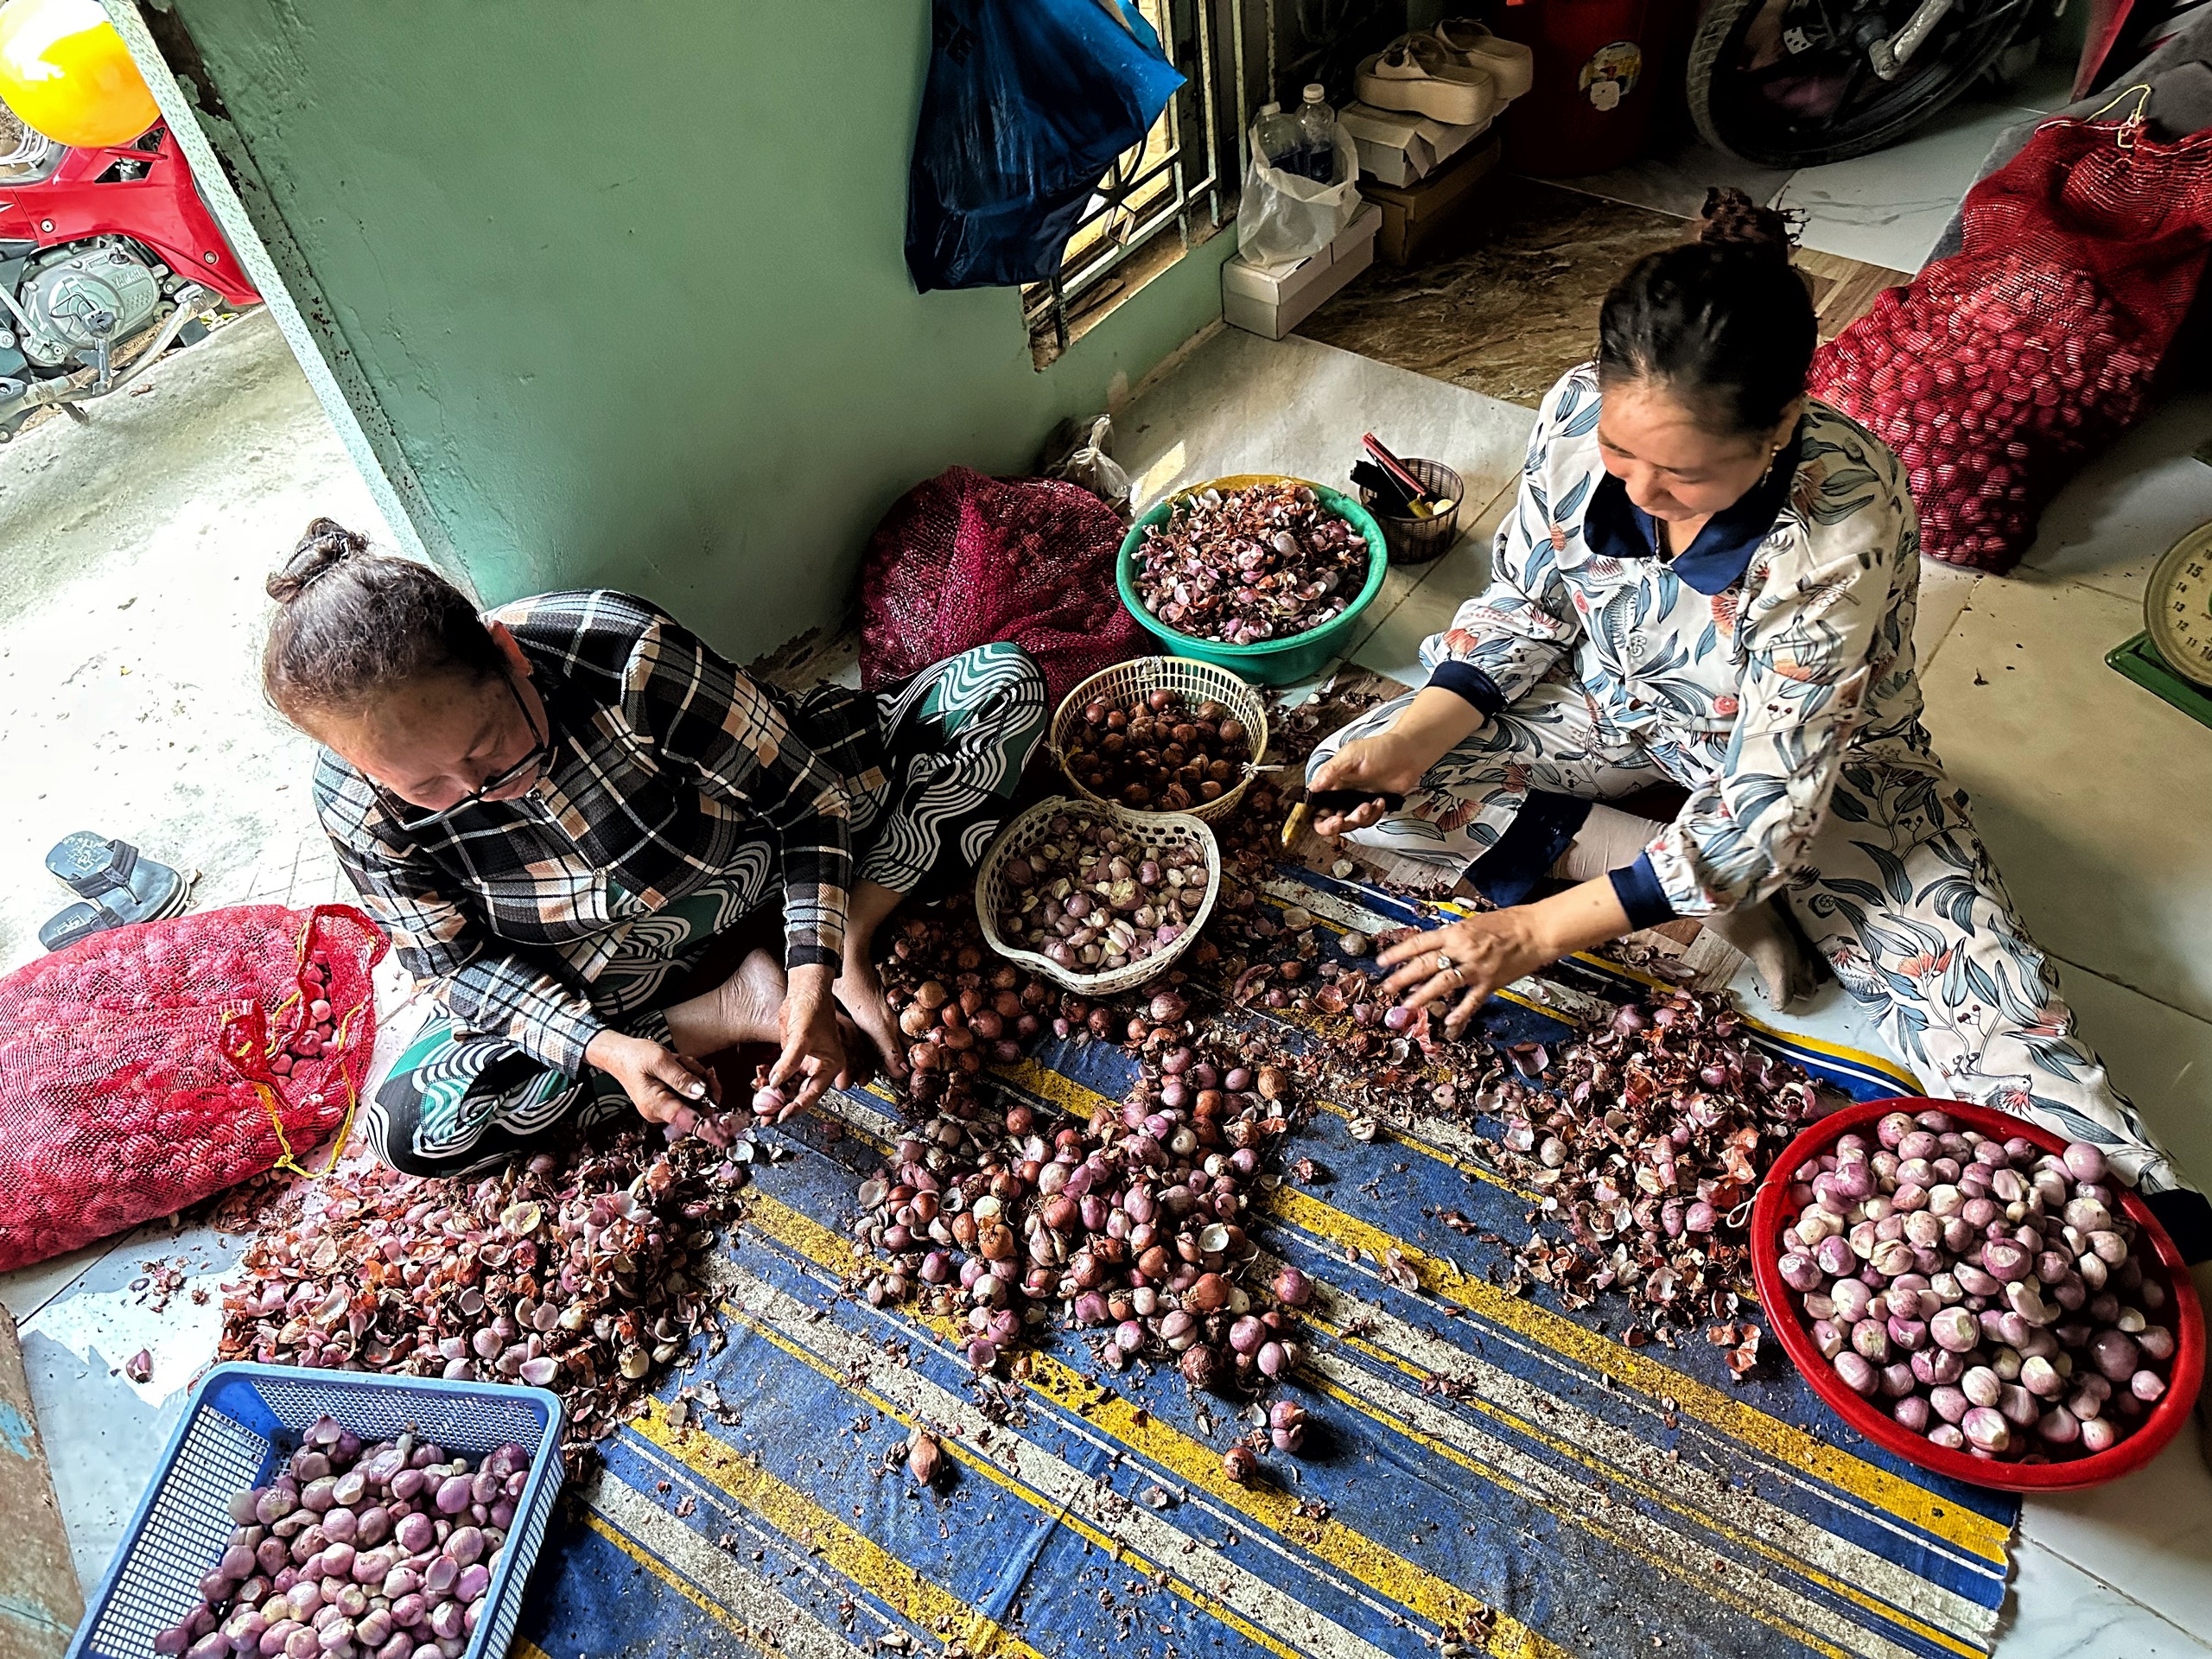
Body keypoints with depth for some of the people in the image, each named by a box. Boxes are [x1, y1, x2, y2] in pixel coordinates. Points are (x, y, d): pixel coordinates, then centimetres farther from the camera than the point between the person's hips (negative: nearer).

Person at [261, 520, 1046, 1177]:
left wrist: (814, 978, -31)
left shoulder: (624, 656, -35)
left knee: (1007, 681, -17)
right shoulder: (359, 811, -26)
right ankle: (722, 1013, -14)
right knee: (409, 1129, -20)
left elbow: (808, 796, -24)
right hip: (607, 962, 2)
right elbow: (460, 963, -11)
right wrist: (604, 1047, -27)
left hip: (771, 845, -1)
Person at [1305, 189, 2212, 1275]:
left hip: (1817, 755, -4)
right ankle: (1713, 895, -12)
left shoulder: (1847, 531, -36)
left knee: (1985, 1006, -23)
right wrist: (1412, 741, -24)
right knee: (1350, 776, -14)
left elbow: (1764, 810, -31)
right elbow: (1524, 604, -7)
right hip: (1618, 702, 5)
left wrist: (1543, 930, -34)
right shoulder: (1579, 416, -25)